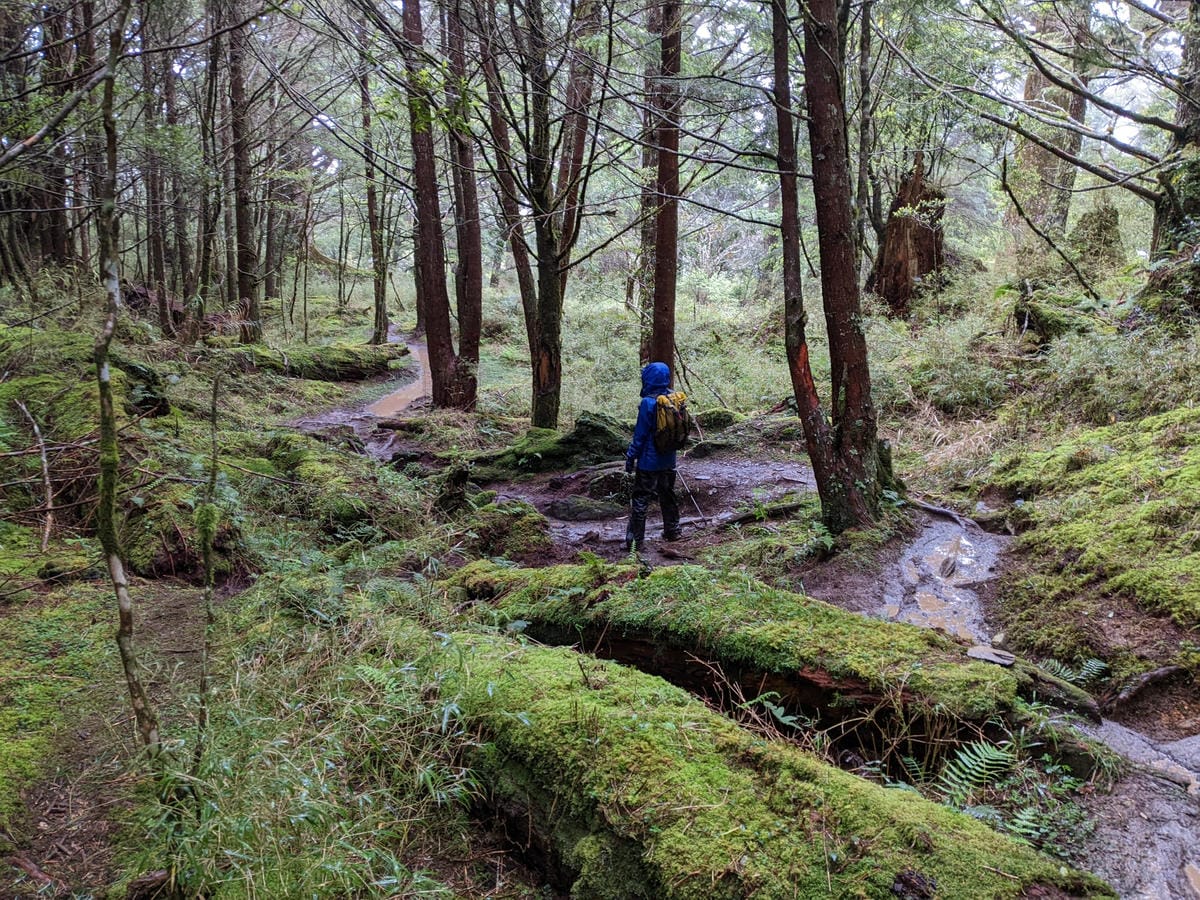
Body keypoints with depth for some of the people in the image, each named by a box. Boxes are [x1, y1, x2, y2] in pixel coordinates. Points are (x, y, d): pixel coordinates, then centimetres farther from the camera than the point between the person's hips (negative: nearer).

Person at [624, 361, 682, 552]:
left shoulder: (648, 403, -20)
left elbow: (640, 434, -16)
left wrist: (631, 457, -7)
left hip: (649, 460, -7)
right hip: (669, 459, 7)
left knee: (641, 499, 0)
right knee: (667, 495, 21)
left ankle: (635, 540, 1)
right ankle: (672, 531, 31)